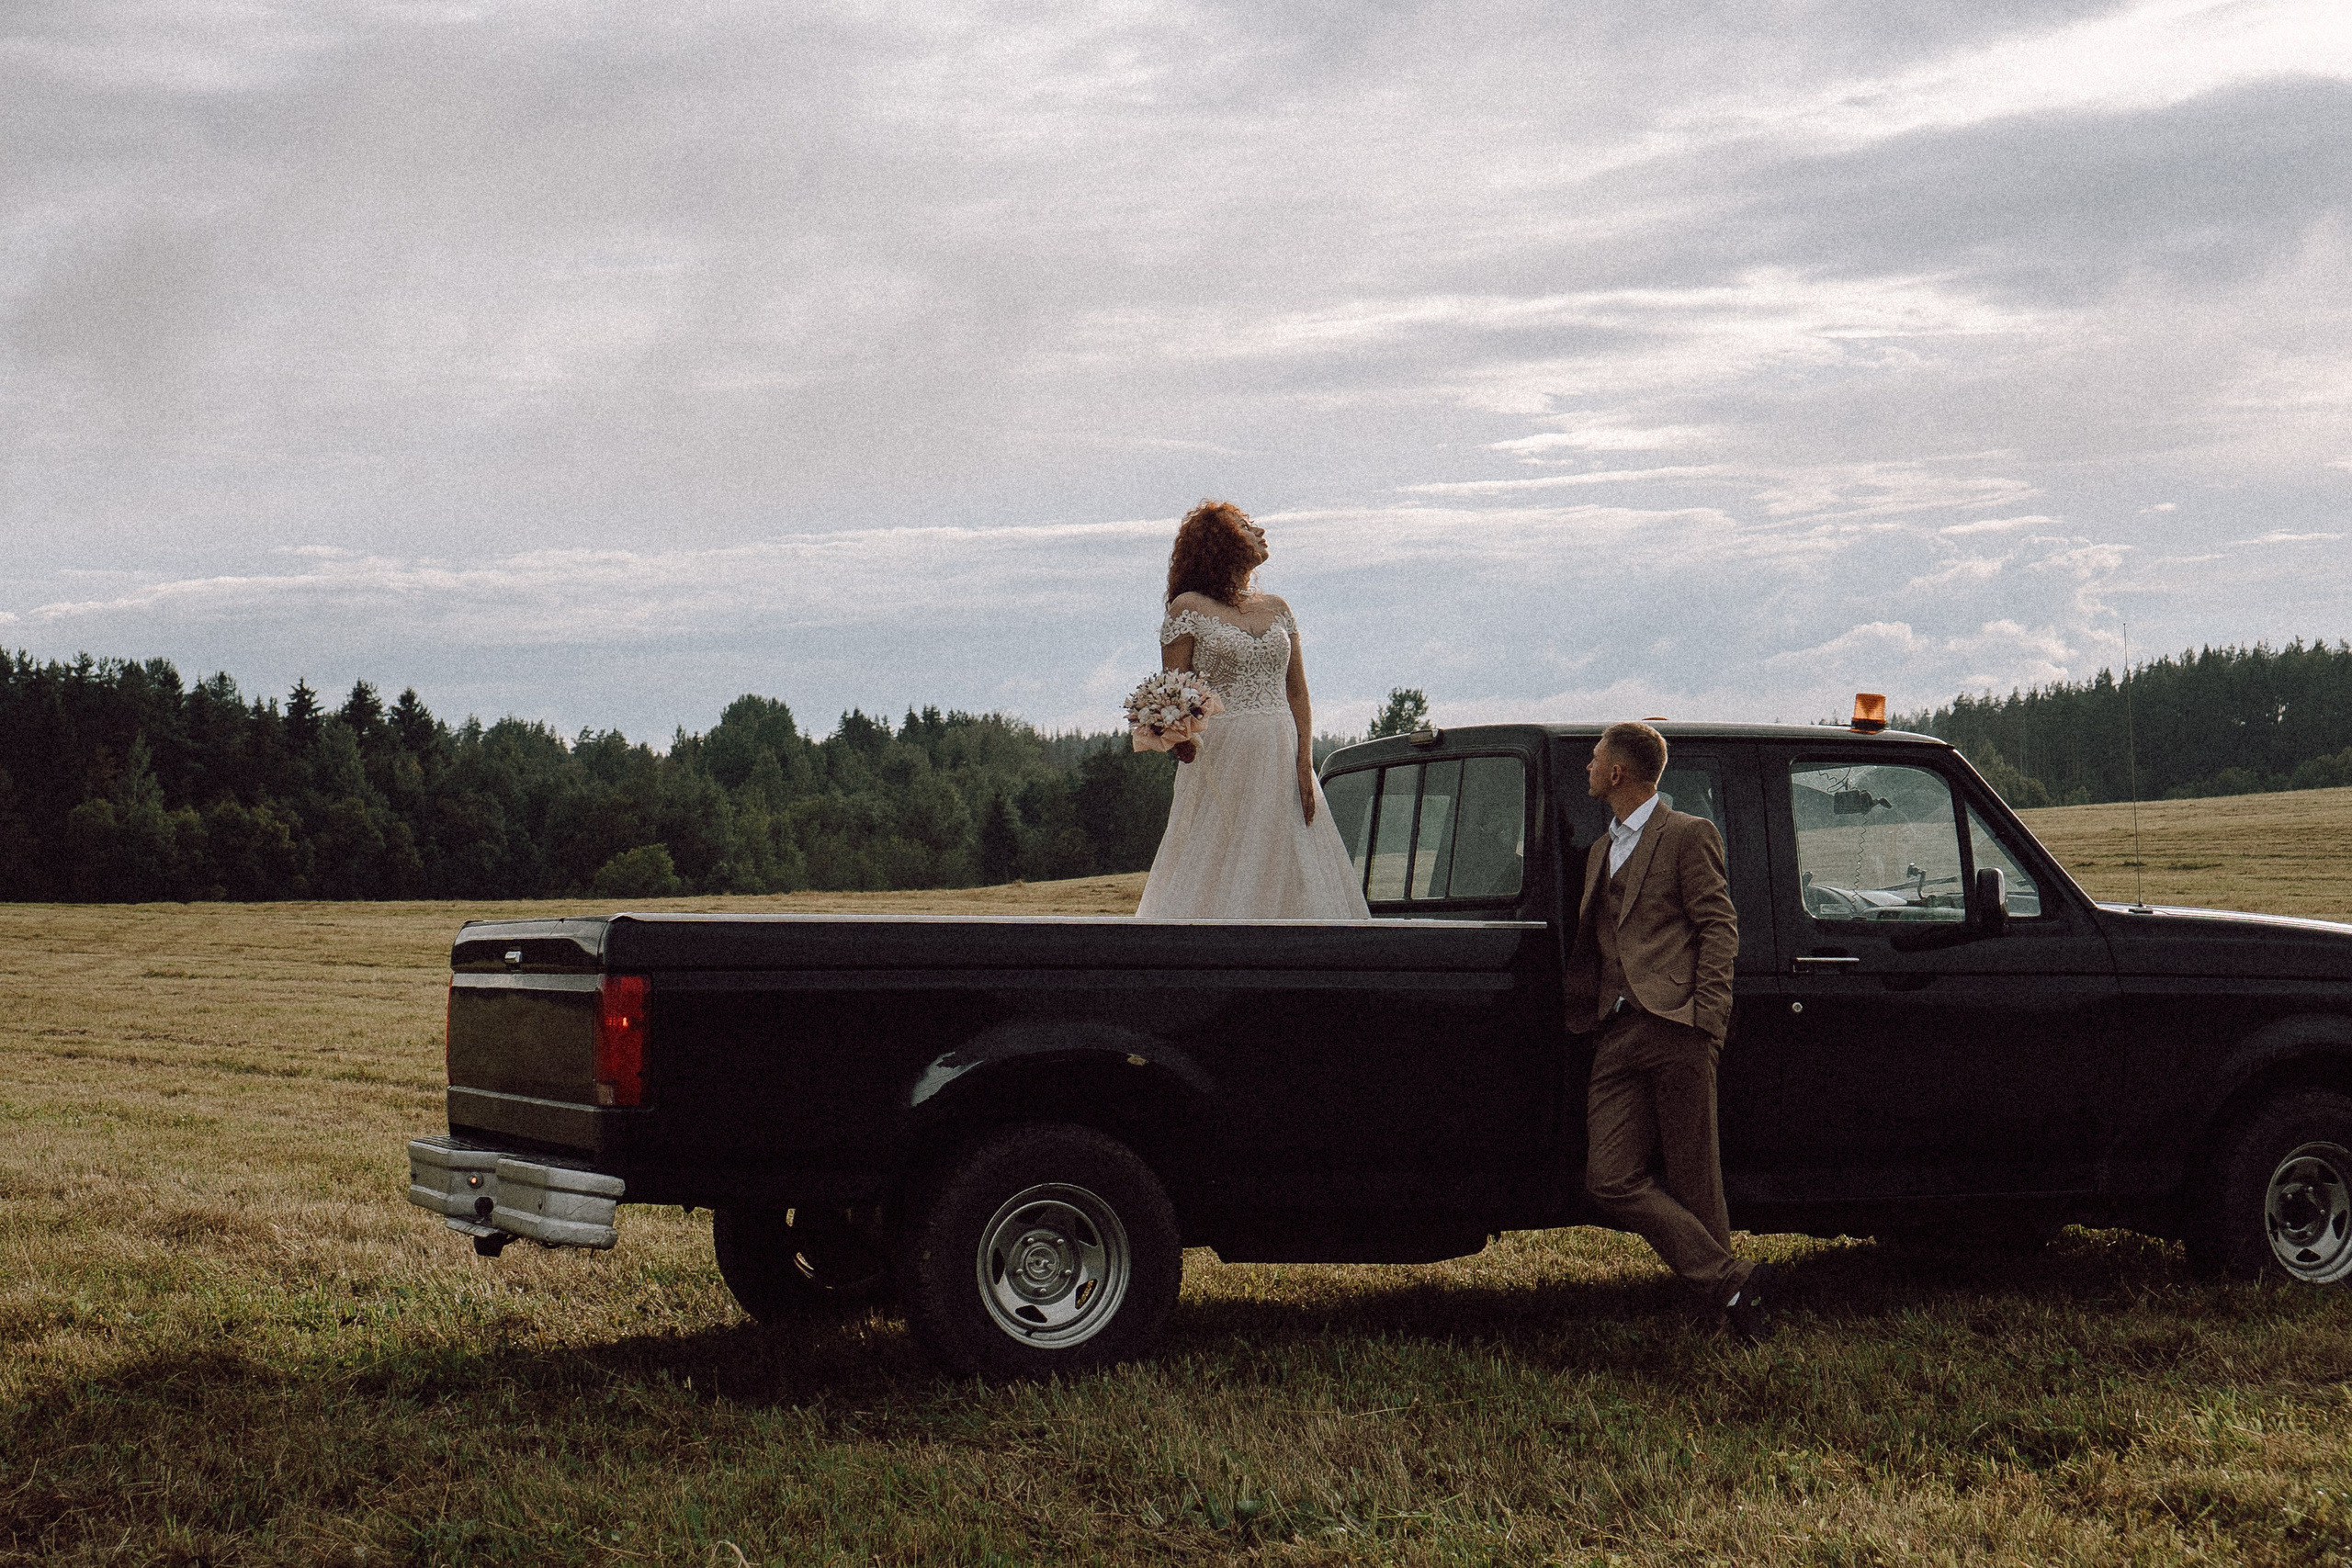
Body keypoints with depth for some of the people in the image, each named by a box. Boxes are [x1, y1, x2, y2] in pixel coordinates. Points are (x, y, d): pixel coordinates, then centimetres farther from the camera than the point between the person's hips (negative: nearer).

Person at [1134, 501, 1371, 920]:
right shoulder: (1189, 609, 2)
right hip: (1221, 761, -5)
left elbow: (1298, 694, 12)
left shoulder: (1277, 609, 15)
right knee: (1216, 882, -9)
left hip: (1282, 763, 5)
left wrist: (1305, 766, 0)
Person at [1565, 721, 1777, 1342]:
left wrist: (1705, 1017, -13)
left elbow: (1719, 925, -3)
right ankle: (1730, 1283, -7)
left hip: (1676, 1030, -7)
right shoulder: (1601, 851, 27)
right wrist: (1580, 1016, 17)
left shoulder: (1688, 836, 3)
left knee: (1693, 1184, -4)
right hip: (1615, 1036, 7)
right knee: (1611, 1181, -8)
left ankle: (1725, 1287, 9)